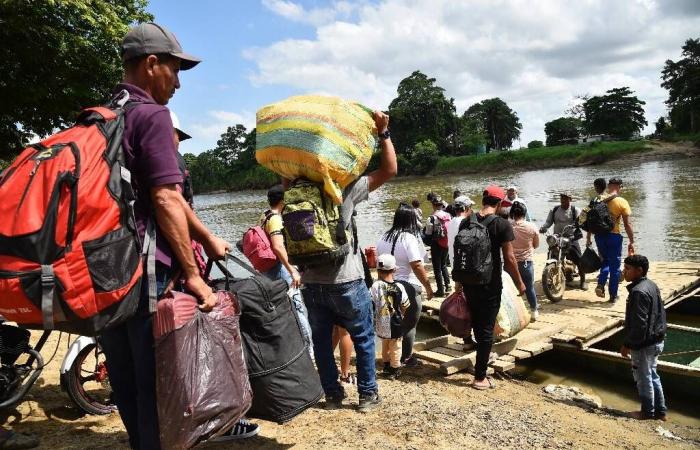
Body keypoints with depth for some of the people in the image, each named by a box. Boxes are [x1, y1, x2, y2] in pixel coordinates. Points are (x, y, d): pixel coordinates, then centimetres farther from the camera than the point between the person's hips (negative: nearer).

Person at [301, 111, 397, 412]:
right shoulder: (345, 189, -12)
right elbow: (389, 169, -9)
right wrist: (383, 132, -7)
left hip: (311, 283, 4)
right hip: (345, 281, -3)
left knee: (321, 340, 17)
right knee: (363, 338, 13)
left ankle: (333, 394, 25)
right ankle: (367, 394, 21)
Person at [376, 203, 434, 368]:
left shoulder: (384, 238, 5)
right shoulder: (409, 238, -16)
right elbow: (417, 266, -21)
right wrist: (428, 286, -13)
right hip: (409, 287, -6)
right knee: (409, 324, 8)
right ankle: (406, 359, 18)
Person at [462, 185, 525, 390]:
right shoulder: (502, 224, -13)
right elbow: (509, 259, -14)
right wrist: (519, 283, -1)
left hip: (469, 281, 5)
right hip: (490, 284, -5)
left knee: (477, 323, 24)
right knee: (487, 329, 4)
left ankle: (482, 360, 45)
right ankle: (480, 377, 10)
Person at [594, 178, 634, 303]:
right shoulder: (622, 202, -9)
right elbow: (627, 224, -9)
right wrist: (631, 242, -2)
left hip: (600, 235, 3)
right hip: (614, 236, -3)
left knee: (605, 261, 23)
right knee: (615, 266, 8)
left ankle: (600, 284, 3)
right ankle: (613, 296, 14)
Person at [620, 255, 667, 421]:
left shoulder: (638, 292, -25)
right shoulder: (652, 285, 6)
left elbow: (639, 323, -26)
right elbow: (660, 314, 15)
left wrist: (628, 344, -18)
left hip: (643, 345, -10)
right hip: (656, 341, 10)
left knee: (643, 378, 7)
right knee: (652, 376, 21)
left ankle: (648, 412, 22)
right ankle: (660, 411, 31)